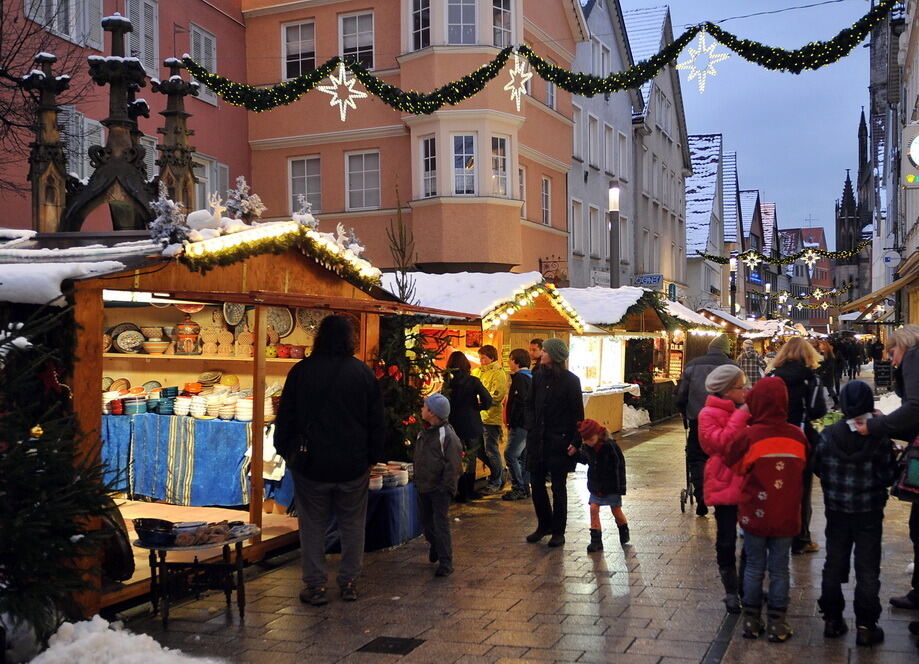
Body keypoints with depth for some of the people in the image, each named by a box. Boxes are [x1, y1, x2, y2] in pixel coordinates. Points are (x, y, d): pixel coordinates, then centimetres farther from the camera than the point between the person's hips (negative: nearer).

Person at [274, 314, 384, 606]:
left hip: (311, 464, -1)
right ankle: (349, 582, 17)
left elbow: (285, 417, 0)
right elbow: (376, 421, 2)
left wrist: (286, 451, 12)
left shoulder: (301, 371, -5)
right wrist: (373, 457, 11)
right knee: (353, 525, 13)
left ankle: (315, 585, 10)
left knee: (312, 526, 9)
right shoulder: (363, 372, -2)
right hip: (354, 465, 1)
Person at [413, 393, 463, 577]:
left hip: (439, 489, -8)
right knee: (427, 522, 18)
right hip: (423, 487, 8)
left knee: (441, 524, -5)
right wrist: (418, 480, 16)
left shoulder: (448, 436, -18)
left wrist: (446, 487, -17)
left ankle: (445, 562, 1)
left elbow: (453, 466, -17)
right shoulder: (423, 433, 7)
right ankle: (435, 547, 41)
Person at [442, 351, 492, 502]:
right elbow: (488, 400, -14)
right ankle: (469, 491, 20)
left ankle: (462, 492, 12)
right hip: (472, 426, -1)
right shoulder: (473, 381, -9)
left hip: (454, 425, 1)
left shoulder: (448, 382, -5)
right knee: (471, 458, 14)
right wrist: (478, 407, 4)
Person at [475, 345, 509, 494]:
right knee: (479, 449, 13)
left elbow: (497, 397, -17)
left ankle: (496, 483, 12)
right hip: (480, 417, 8)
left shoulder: (498, 374, -9)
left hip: (492, 418, -8)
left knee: (491, 451, -1)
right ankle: (499, 471, 30)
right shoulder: (479, 372, 14)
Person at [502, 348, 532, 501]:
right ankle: (524, 488, 18)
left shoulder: (520, 377, -13)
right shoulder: (529, 377, 17)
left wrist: (512, 421, -16)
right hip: (528, 423, 10)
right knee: (522, 456, 14)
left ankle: (518, 489, -9)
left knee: (510, 455, -10)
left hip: (520, 424, -10)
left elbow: (520, 401, -22)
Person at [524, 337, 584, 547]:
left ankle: (558, 531, 15)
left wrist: (575, 442, -13)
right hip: (537, 439, 5)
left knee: (558, 487, 5)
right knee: (536, 484, 9)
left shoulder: (570, 380, -9)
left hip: (559, 440, -5)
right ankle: (544, 525, 25)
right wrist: (531, 429, 2)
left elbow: (577, 413, -9)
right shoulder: (538, 376, 6)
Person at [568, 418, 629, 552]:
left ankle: (624, 531, 35)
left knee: (616, 510, 7)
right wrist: (575, 452, -4)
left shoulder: (610, 446, -20)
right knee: (594, 508, -6)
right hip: (595, 486, 4)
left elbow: (620, 467, -14)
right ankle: (596, 540, -1)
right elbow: (584, 459, 16)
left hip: (611, 486, -4)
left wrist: (621, 488, -13)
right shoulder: (586, 447, -5)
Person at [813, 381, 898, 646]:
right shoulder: (879, 437, -16)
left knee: (834, 565, 13)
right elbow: (889, 475, -10)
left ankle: (832, 620, 20)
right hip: (869, 513, -2)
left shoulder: (828, 435, -9)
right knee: (867, 568, 6)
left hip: (837, 511, 2)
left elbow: (817, 469, 0)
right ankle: (865, 626, 8)